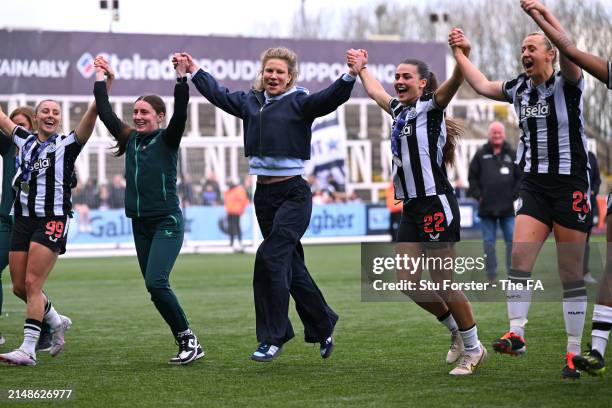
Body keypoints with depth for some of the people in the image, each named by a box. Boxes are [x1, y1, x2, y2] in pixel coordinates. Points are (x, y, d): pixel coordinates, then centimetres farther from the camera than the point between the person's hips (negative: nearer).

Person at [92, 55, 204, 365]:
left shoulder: (167, 140, -4)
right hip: (140, 223, 7)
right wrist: (101, 77, 18)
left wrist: (181, 76, -28)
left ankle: (189, 340, -11)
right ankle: (187, 345, 8)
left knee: (156, 283, -20)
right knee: (155, 286, 3)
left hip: (167, 222, -7)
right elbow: (105, 112, 14)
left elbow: (181, 113, -20)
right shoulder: (130, 139, 11)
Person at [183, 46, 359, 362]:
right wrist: (195, 72, 33)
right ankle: (323, 327, 25)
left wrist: (349, 77, -39)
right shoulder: (251, 102, 11)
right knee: (291, 267, 11)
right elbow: (219, 94, 26)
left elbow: (329, 99, -23)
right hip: (263, 194, 6)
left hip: (293, 194, -6)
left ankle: (273, 338, -7)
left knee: (270, 257, -16)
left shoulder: (299, 103, -6)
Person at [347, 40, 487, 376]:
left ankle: (473, 348, 8)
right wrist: (360, 68, 49)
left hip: (435, 204, -8)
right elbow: (374, 91, 38)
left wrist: (462, 58, -42)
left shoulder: (430, 106, -4)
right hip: (411, 207, 8)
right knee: (408, 281, 6)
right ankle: (456, 331, 24)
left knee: (443, 282, -6)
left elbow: (453, 84, -25)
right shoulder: (400, 110, 17)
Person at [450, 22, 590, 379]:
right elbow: (484, 85, 24)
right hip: (534, 185, 5)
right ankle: (516, 334, -8)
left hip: (570, 185, -5)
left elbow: (568, 52, -30)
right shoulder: (520, 89, 8)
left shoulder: (567, 84, -9)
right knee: (519, 259, -11)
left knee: (571, 275, -2)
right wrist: (460, 52, 25)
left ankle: (574, 353, 3)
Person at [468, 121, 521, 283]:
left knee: (512, 240, -2)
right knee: (489, 242, 3)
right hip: (486, 207, 0)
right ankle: (492, 275, 9)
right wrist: (478, 195, -3)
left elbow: (520, 177, 9)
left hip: (507, 208, 0)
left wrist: (514, 195, -1)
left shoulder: (511, 154, 7)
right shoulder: (481, 154, 5)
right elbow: (472, 177, 7)